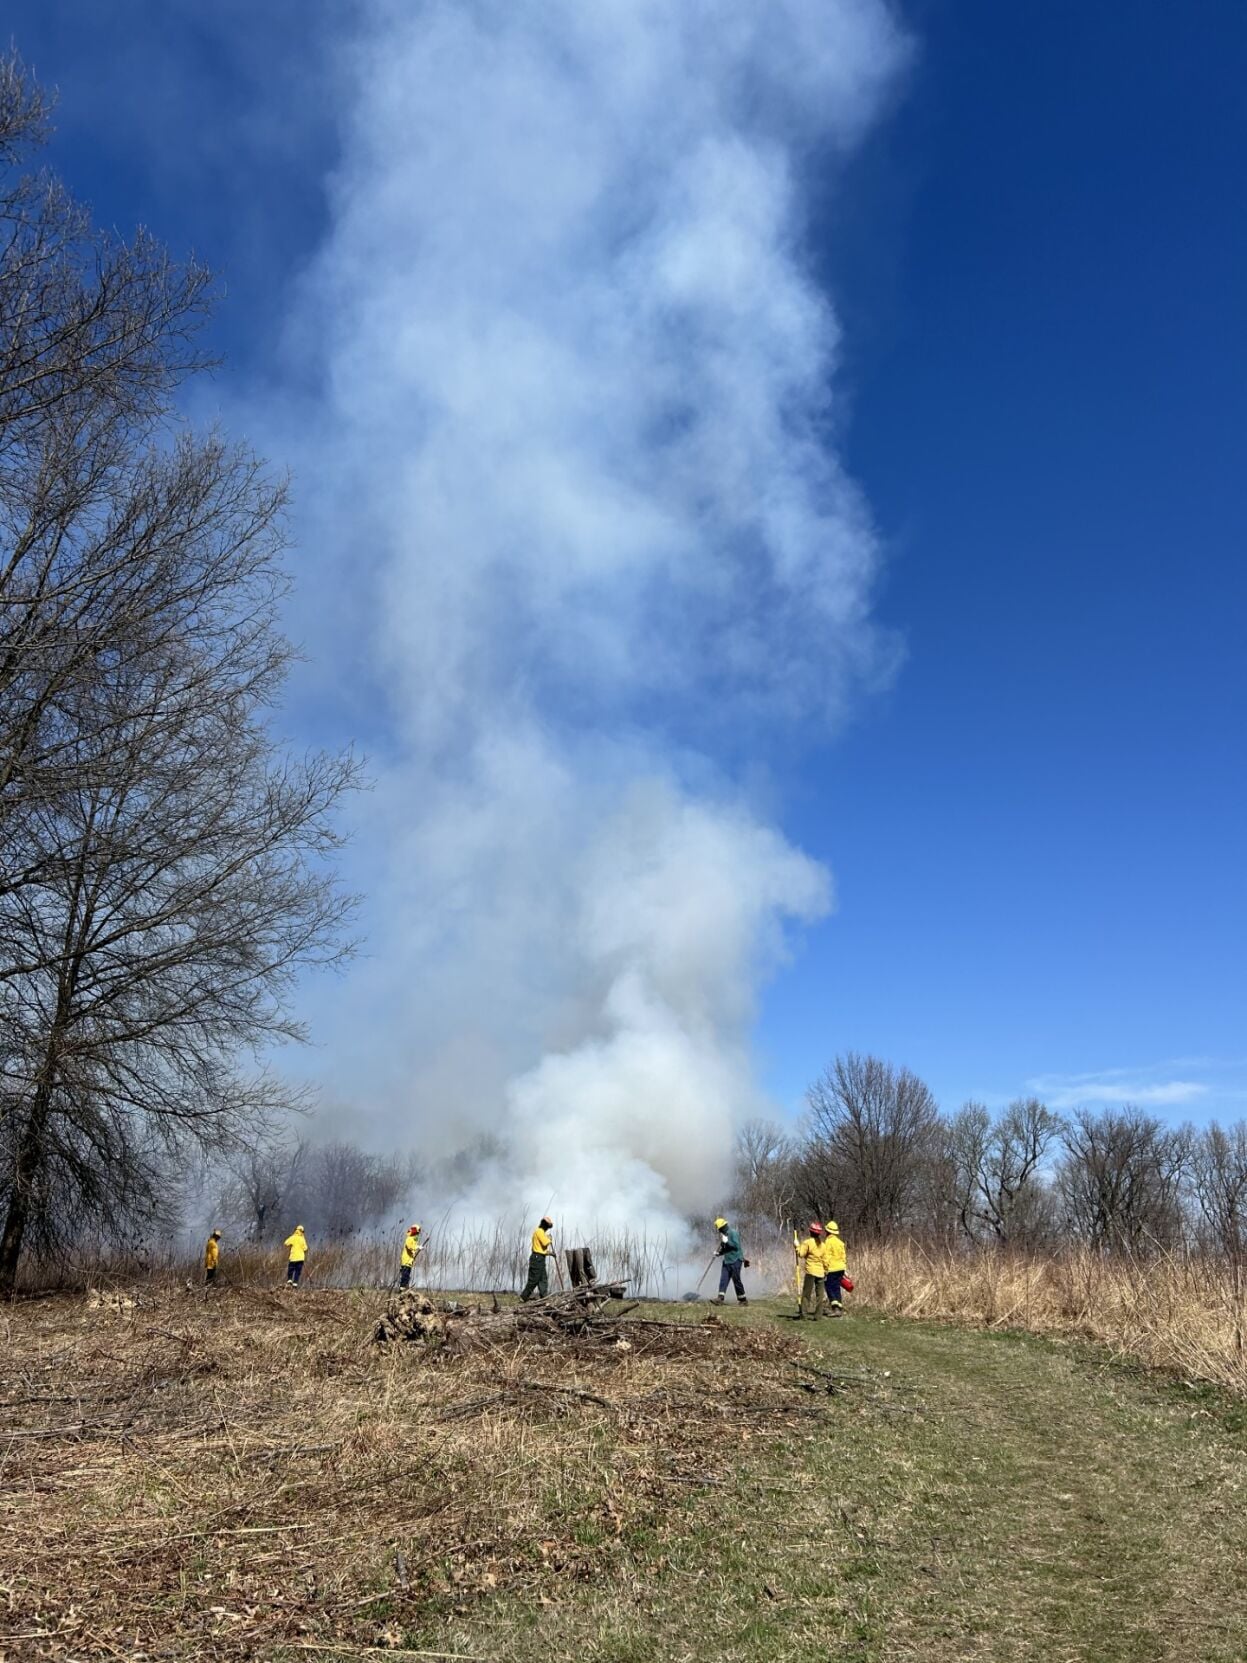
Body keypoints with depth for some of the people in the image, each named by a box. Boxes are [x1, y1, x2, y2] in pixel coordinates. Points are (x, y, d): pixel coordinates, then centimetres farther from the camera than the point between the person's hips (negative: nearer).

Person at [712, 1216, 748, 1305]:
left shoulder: (733, 1233, -11)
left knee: (736, 1280, -2)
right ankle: (720, 1298, -8)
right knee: (723, 1280, -2)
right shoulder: (723, 1235, 15)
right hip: (726, 1261, 8)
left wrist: (726, 1241, -24)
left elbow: (736, 1245, -20)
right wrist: (719, 1253, 7)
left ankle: (743, 1300, 10)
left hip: (735, 1261, -8)